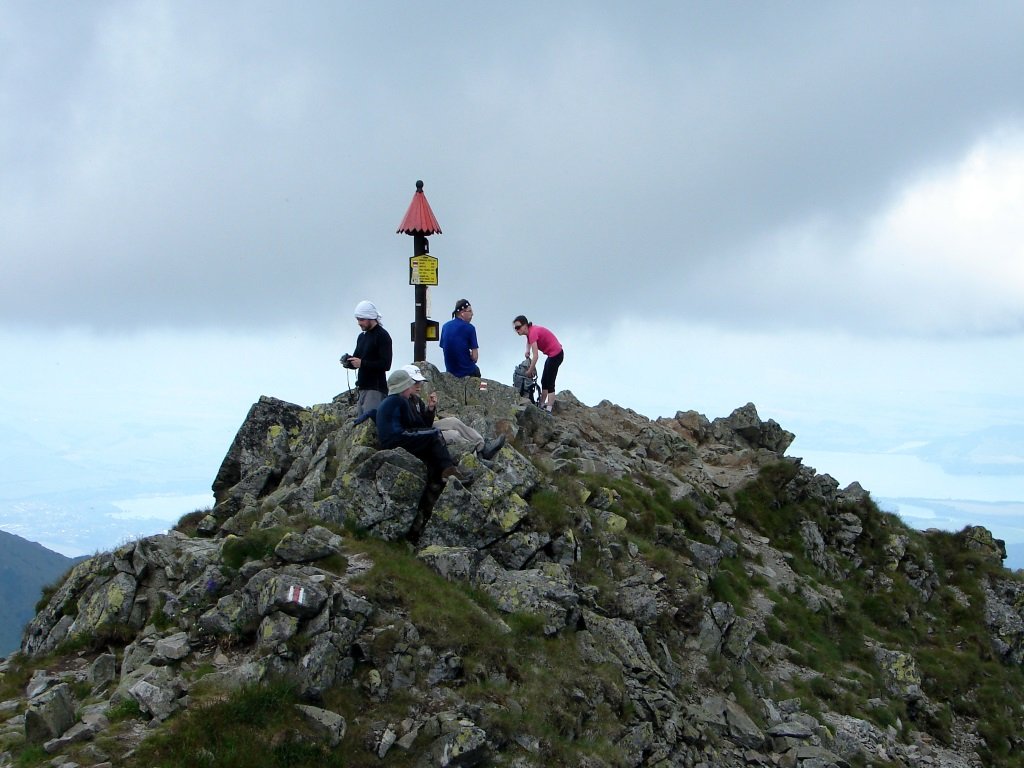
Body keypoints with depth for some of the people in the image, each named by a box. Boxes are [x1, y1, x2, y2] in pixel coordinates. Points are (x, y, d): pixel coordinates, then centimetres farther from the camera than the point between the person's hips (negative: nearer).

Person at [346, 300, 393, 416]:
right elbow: (357, 359, 24)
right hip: (362, 388, 9)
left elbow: (386, 364, -16)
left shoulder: (382, 336, -8)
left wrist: (362, 363, -22)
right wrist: (348, 361, 1)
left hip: (375, 389, -9)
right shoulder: (362, 337, 20)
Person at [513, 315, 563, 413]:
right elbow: (529, 341, 27)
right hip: (553, 354, 10)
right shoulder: (529, 331, 2)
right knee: (544, 381, 17)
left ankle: (549, 410, -12)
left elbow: (535, 356, -28)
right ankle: (542, 404, 25)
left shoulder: (533, 332, -25)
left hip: (556, 355, -10)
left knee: (549, 383, -10)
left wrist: (530, 371, -20)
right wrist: (527, 351, 6)